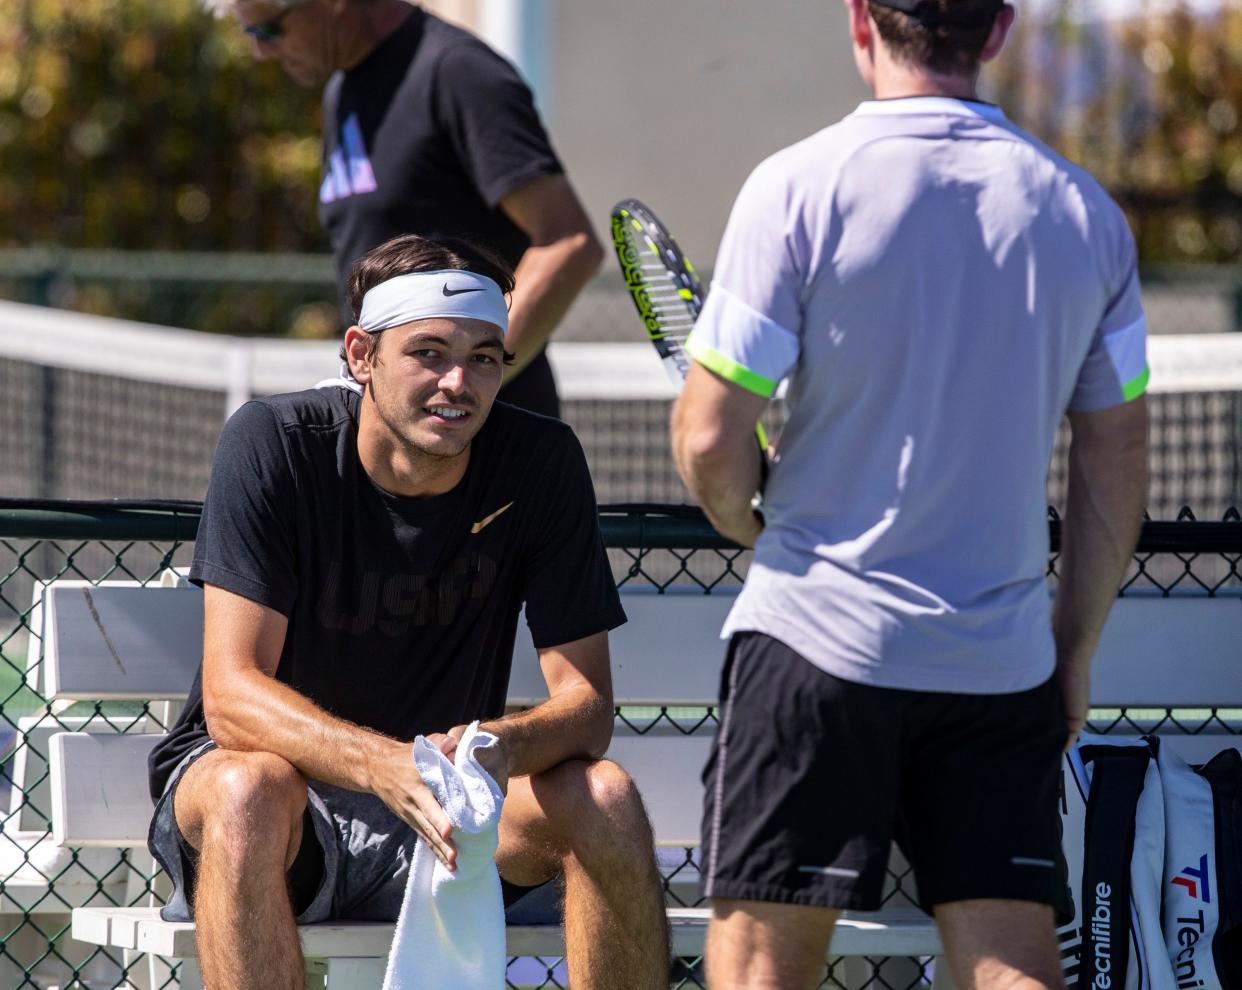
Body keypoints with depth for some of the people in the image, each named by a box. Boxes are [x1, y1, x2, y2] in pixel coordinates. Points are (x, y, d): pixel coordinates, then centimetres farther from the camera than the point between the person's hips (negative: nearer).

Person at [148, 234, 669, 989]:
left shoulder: (540, 461, -7)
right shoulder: (272, 444, -14)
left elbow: (587, 700, -9)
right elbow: (232, 693, -22)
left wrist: (502, 748, -35)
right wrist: (387, 766, -42)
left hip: (446, 814, 3)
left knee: (605, 798, -25)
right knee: (251, 789, -37)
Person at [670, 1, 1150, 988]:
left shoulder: (799, 187, -9)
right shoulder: (1084, 210, 4)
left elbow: (711, 439, -9)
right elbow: (1118, 460, 9)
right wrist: (1076, 647, 20)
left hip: (821, 638, -3)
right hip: (1005, 663, 3)